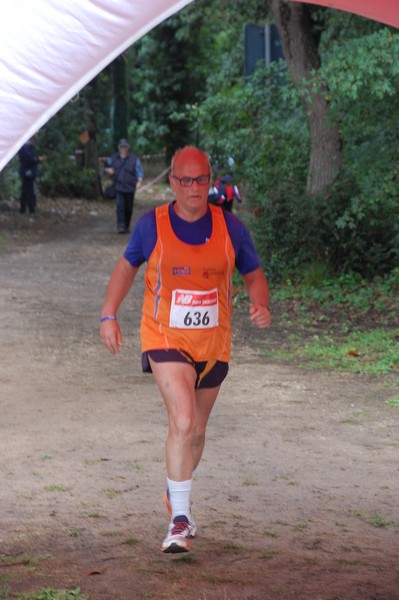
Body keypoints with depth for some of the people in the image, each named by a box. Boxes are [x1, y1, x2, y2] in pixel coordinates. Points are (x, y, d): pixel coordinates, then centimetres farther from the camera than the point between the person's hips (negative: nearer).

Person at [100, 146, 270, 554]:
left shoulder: (230, 228, -4)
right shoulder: (151, 226, -7)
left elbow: (253, 275, 8)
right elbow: (127, 265, 10)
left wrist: (260, 305, -13)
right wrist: (109, 315, 3)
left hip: (213, 344, 3)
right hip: (166, 339, -3)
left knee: (196, 430, 16)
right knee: (183, 422, -21)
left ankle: (176, 495, 42)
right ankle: (180, 519, -14)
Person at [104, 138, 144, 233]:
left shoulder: (134, 159, 1)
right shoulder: (113, 158, 9)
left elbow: (139, 172, -3)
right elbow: (106, 168, 22)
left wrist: (139, 181, -23)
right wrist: (108, 170, -3)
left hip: (129, 187, 0)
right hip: (118, 187, 0)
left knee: (128, 208, 8)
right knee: (120, 206, -15)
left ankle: (127, 226, 24)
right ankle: (121, 226, -20)